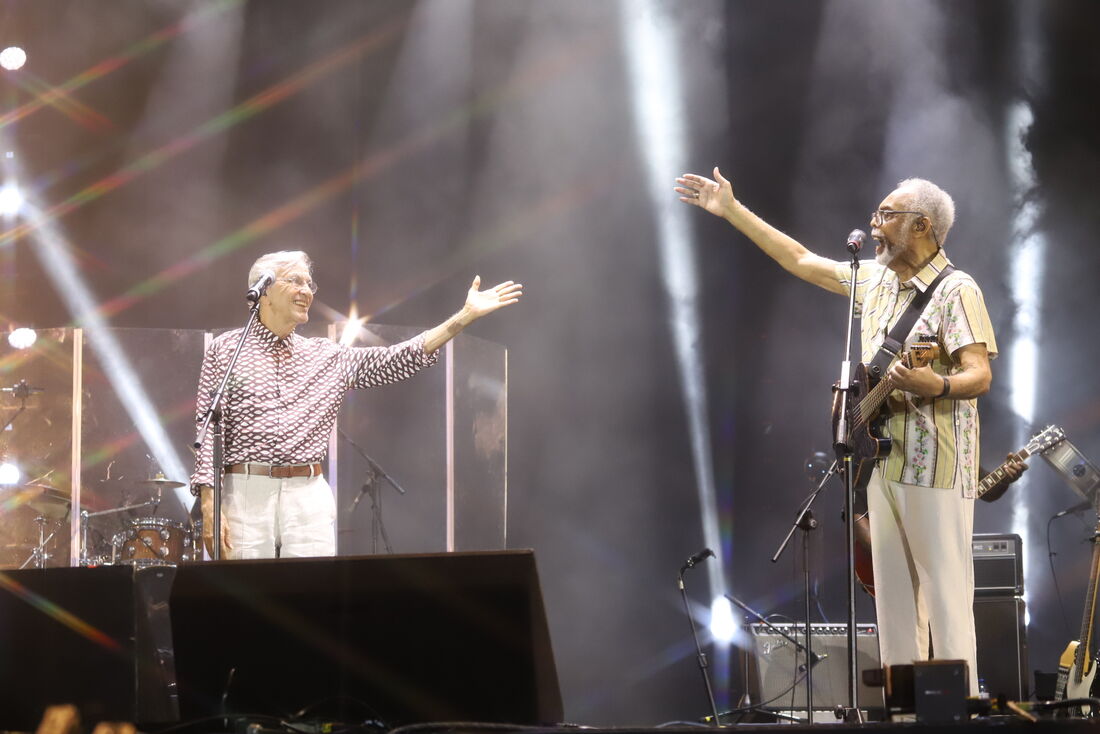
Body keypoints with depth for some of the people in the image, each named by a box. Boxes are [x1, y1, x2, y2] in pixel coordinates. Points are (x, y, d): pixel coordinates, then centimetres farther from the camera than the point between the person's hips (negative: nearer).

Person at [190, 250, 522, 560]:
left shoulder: (328, 357, 17)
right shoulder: (227, 350, 6)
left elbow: (399, 359, 11)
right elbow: (209, 431, 0)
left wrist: (466, 316, 7)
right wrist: (209, 504, -11)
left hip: (311, 497, 3)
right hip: (246, 494, -3)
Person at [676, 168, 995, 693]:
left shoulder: (956, 290, -9)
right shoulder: (874, 280, 15)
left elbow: (979, 375, -17)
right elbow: (800, 260, 23)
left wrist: (936, 385, -38)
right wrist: (731, 211, 24)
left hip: (936, 465, -8)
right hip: (884, 458, 8)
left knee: (946, 595, -10)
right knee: (893, 593, 8)